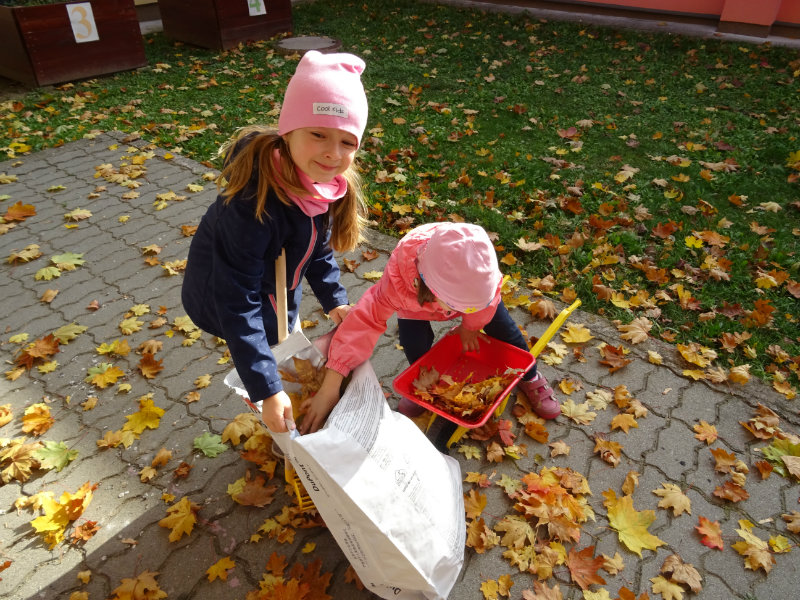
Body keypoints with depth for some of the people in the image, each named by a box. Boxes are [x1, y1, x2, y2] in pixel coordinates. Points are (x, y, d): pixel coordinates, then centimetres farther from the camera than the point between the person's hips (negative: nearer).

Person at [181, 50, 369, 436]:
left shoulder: (325, 184, -17)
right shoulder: (253, 201, -40)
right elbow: (237, 302, -36)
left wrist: (334, 301, -5)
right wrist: (266, 391, -34)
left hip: (278, 296, 7)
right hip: (226, 302, -7)